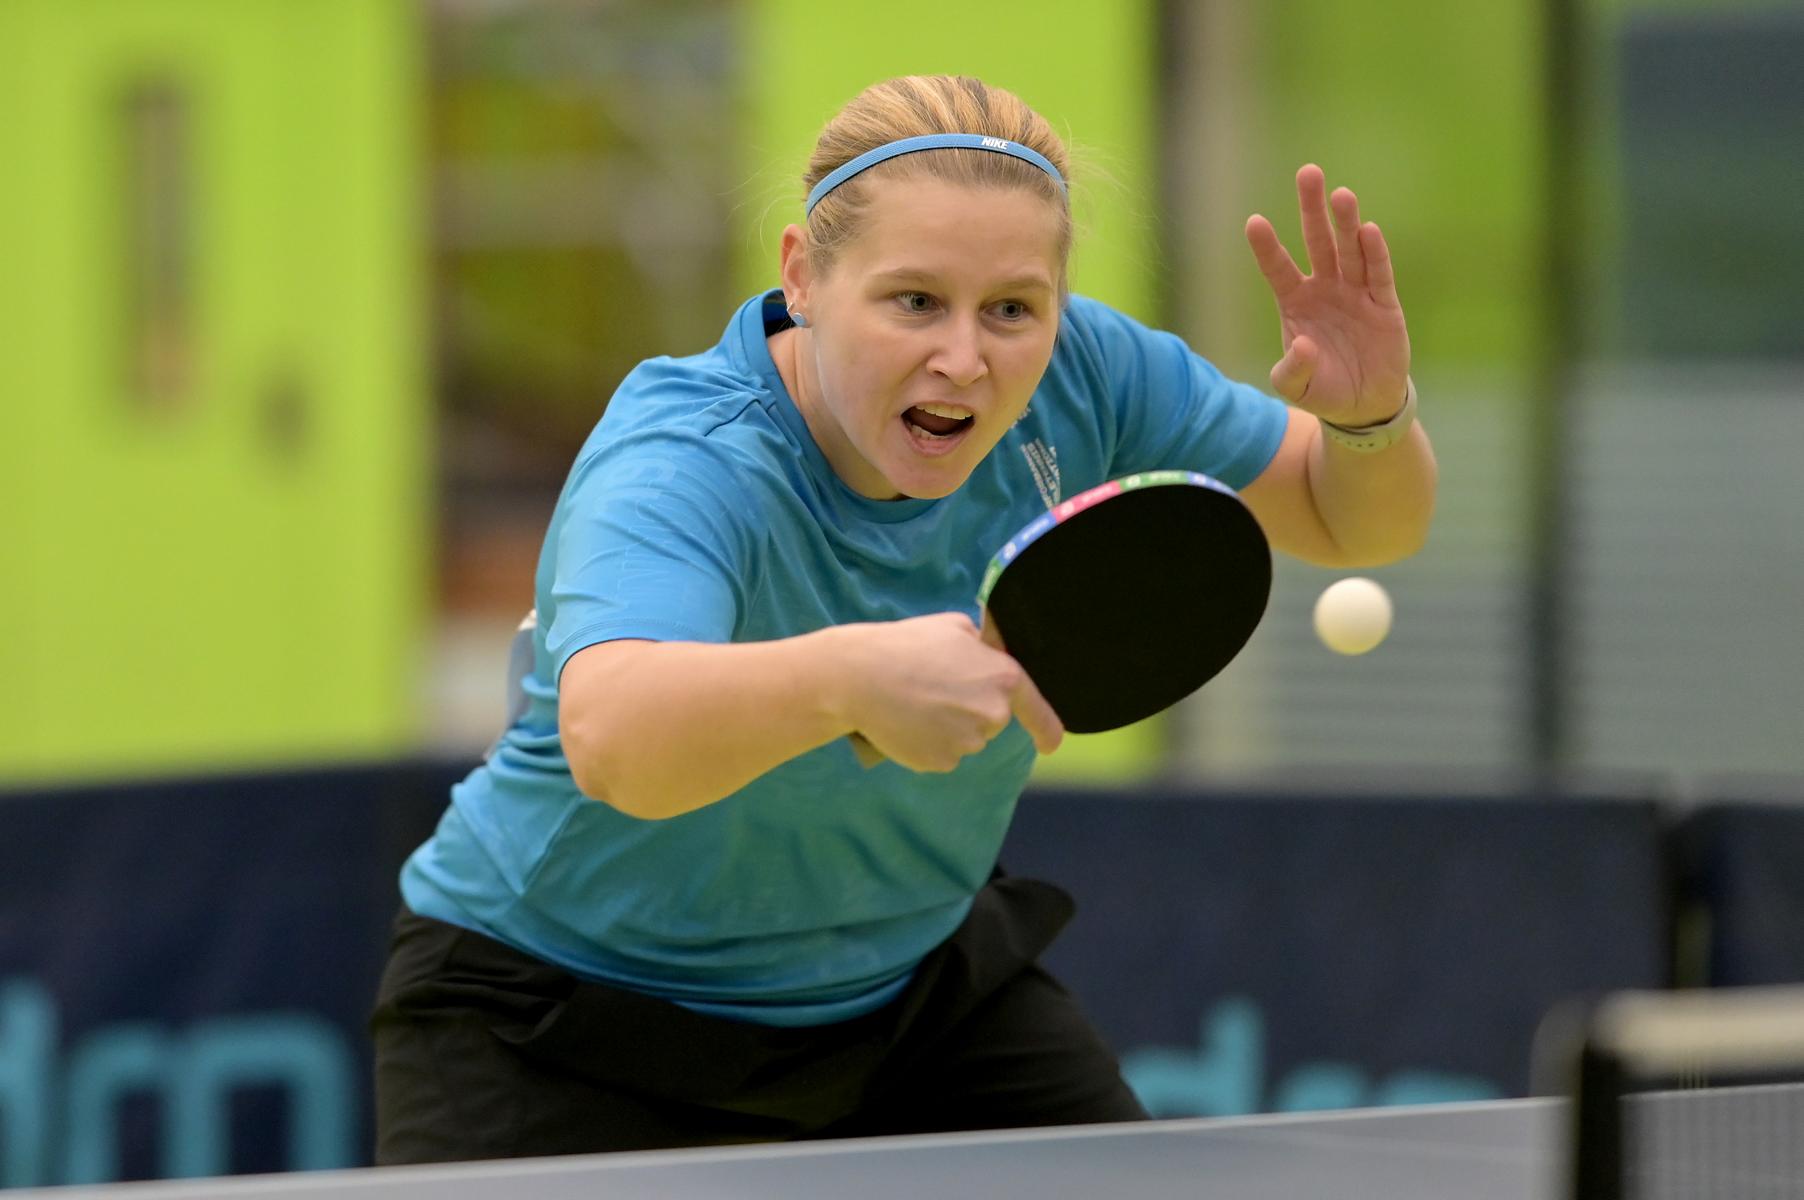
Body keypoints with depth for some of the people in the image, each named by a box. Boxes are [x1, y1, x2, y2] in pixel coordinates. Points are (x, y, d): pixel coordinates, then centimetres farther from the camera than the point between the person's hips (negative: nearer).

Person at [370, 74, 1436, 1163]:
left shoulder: (1079, 374, -17)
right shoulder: (680, 466, -35)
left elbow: (1357, 522, -2)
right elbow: (610, 742, -55)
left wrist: (1372, 416, -26)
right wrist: (847, 675, -73)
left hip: (907, 979, 5)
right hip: (572, 1020, -5)